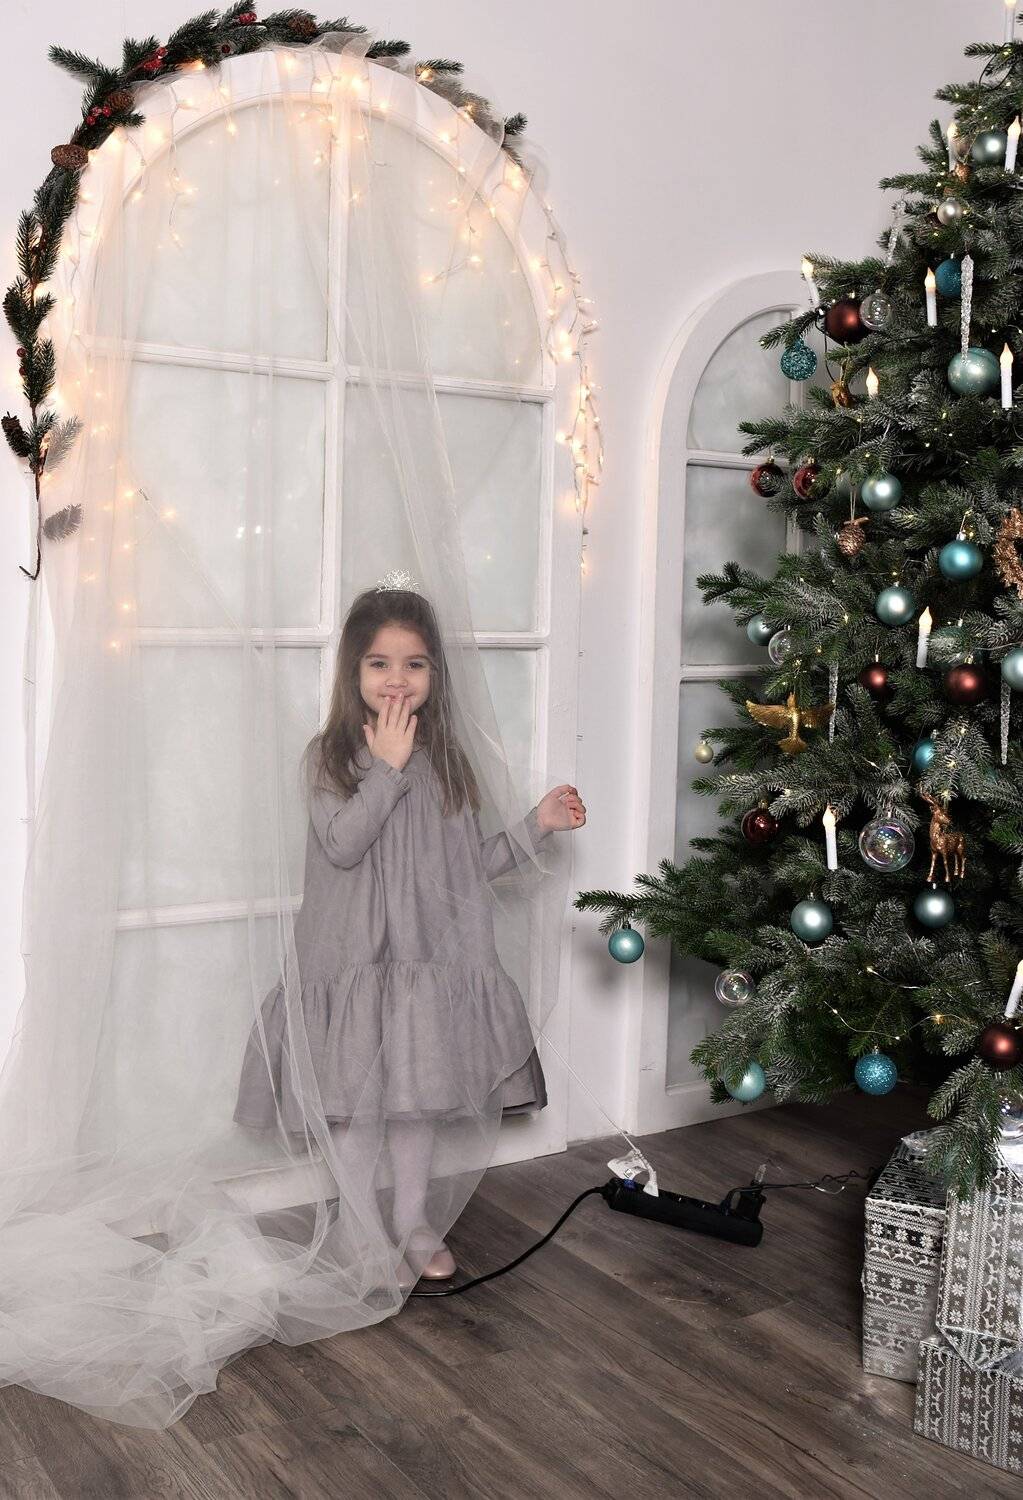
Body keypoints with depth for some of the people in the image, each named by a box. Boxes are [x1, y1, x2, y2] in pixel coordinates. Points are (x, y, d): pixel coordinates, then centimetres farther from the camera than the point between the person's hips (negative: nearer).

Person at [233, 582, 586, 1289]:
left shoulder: (444, 759, 5)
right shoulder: (330, 754, -5)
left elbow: (471, 864, 8)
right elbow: (341, 845, -20)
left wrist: (538, 825, -1)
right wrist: (388, 767, -20)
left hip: (429, 954, 3)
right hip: (354, 957, -3)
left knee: (423, 1095, 12)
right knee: (357, 1100, 6)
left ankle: (414, 1222, 30)